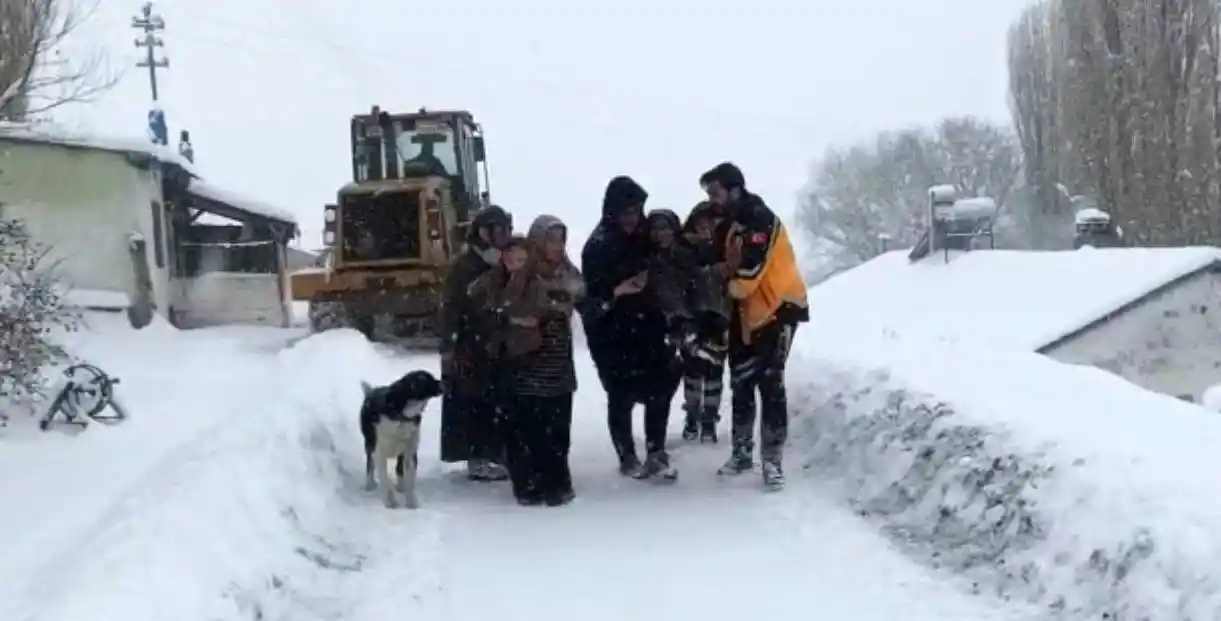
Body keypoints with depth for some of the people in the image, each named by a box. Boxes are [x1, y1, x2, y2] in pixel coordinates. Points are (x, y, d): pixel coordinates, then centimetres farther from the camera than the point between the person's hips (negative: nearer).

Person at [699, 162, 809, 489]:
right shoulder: (728, 226, 9)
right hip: (747, 314, 9)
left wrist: (729, 284, -7)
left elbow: (750, 271, -25)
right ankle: (742, 453, 23)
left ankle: (772, 460, -7)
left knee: (770, 383, -11)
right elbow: (726, 268, 15)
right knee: (741, 383, 12)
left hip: (777, 309, -9)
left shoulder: (759, 219, -19)